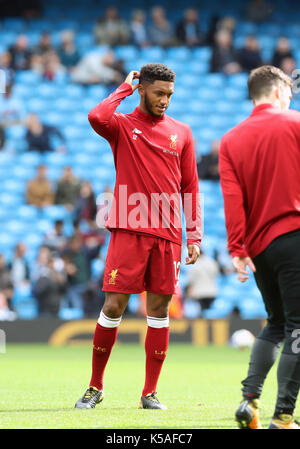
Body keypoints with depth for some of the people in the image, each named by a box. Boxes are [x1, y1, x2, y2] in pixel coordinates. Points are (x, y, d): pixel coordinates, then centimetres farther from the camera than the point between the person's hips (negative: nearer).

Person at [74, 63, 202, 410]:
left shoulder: (181, 132, 13)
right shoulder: (123, 125, 5)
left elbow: (191, 188, 13)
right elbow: (96, 117, -21)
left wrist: (194, 236, 6)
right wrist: (124, 89, -6)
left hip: (167, 235, 3)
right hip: (129, 231, -3)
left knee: (159, 309, 3)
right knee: (113, 306, -5)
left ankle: (150, 392, 9)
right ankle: (95, 387, 8)